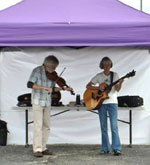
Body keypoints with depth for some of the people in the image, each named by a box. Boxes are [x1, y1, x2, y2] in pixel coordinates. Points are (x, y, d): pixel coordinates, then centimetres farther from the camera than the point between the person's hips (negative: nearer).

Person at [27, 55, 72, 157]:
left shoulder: (52, 74, 7)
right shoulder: (37, 71, -9)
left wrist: (64, 88, -1)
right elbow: (29, 84, -20)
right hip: (37, 102, -6)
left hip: (47, 103, 6)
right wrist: (45, 87, -27)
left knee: (46, 126, 7)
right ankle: (37, 149, -7)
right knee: (38, 125, -10)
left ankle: (43, 148, 16)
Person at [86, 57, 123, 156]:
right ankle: (105, 148, 12)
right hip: (101, 102, 2)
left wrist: (120, 83, -23)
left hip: (112, 102, -2)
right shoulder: (99, 76, 7)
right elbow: (88, 86, 4)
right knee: (103, 126, 5)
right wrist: (98, 87, -11)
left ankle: (117, 148, -8)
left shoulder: (115, 75, 5)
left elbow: (117, 89, -3)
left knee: (114, 125, -9)